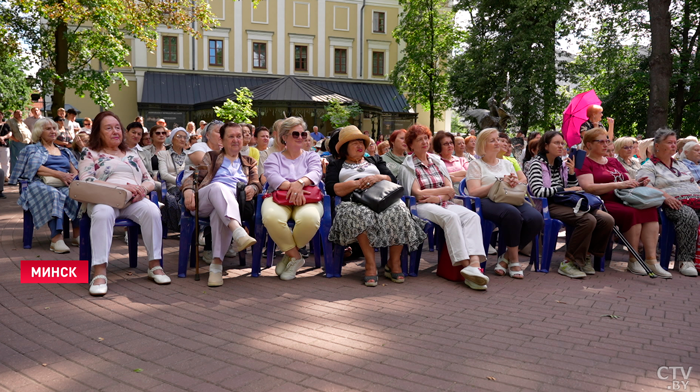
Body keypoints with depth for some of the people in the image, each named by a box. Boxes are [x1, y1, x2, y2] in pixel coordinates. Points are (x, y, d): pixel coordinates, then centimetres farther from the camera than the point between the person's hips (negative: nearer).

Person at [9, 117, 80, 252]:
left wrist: (72, 177, -6)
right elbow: (35, 168, -1)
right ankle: (57, 237, -51)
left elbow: (75, 171, 20)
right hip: (42, 184, -3)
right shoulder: (32, 149, 19)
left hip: (64, 185, 3)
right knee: (53, 195, -42)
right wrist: (59, 174, -15)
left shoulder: (65, 151, 31)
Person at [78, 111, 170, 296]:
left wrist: (142, 188, -8)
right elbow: (86, 181, -5)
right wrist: (123, 186, -15)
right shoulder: (89, 153, 12)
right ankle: (99, 272, -41)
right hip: (103, 199, -3)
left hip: (134, 200, 3)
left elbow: (150, 182, 19)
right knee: (103, 213, -39)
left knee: (152, 210, -31)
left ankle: (155, 264, -23)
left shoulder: (132, 155, 25)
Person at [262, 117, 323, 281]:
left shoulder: (312, 156, 22)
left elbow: (316, 172, -1)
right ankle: (296, 256, -13)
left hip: (306, 199, 0)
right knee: (271, 217, -38)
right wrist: (291, 186, -23)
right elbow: (272, 176, -2)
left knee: (310, 218, -38)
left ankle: (289, 254, -8)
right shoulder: (274, 157, 20)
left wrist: (300, 183, -25)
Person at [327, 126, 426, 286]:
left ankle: (394, 263, -22)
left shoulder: (374, 160, 32)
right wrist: (356, 183, -5)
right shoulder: (337, 165, 24)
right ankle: (370, 264, -33)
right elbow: (331, 189, 5)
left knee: (398, 209, -32)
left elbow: (392, 179, 18)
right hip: (354, 202, -2)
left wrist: (377, 178, -3)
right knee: (361, 214, -40)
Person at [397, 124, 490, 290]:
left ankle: (475, 262, -44)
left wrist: (437, 197, -10)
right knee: (451, 217, -35)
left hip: (443, 204, 5)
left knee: (472, 216, -26)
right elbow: (417, 194, -6)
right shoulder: (408, 166, 7)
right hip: (422, 207, -5)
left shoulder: (437, 161, 21)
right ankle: (466, 265, -40)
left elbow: (451, 191, 11)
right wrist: (444, 190, 2)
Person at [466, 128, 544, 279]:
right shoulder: (476, 165, 10)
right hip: (488, 202, -5)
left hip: (512, 200, 5)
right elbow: (474, 192, -4)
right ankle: (513, 260, -18)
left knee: (536, 219, -27)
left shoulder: (507, 163, 26)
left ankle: (507, 257, -10)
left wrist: (515, 182, -6)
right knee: (512, 213, -39)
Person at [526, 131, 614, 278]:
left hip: (566, 203, 7)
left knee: (607, 219, -14)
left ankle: (587, 255, 5)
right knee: (588, 220, -31)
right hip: (549, 206, -7)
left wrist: (571, 171, 4)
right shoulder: (537, 163, 0)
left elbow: (573, 189, 20)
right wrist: (564, 190, -10)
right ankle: (568, 262, -20)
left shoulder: (562, 163, 20)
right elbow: (537, 191, -15)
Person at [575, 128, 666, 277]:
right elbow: (588, 187, -12)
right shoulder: (584, 163, 4)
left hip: (623, 201, 7)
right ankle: (633, 261, -19)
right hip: (604, 203, -6)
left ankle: (652, 260, -26)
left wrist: (638, 184, 1)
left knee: (650, 210, -23)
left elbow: (628, 182, 25)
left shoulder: (614, 162, 27)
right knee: (632, 213, -33)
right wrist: (618, 184, -17)